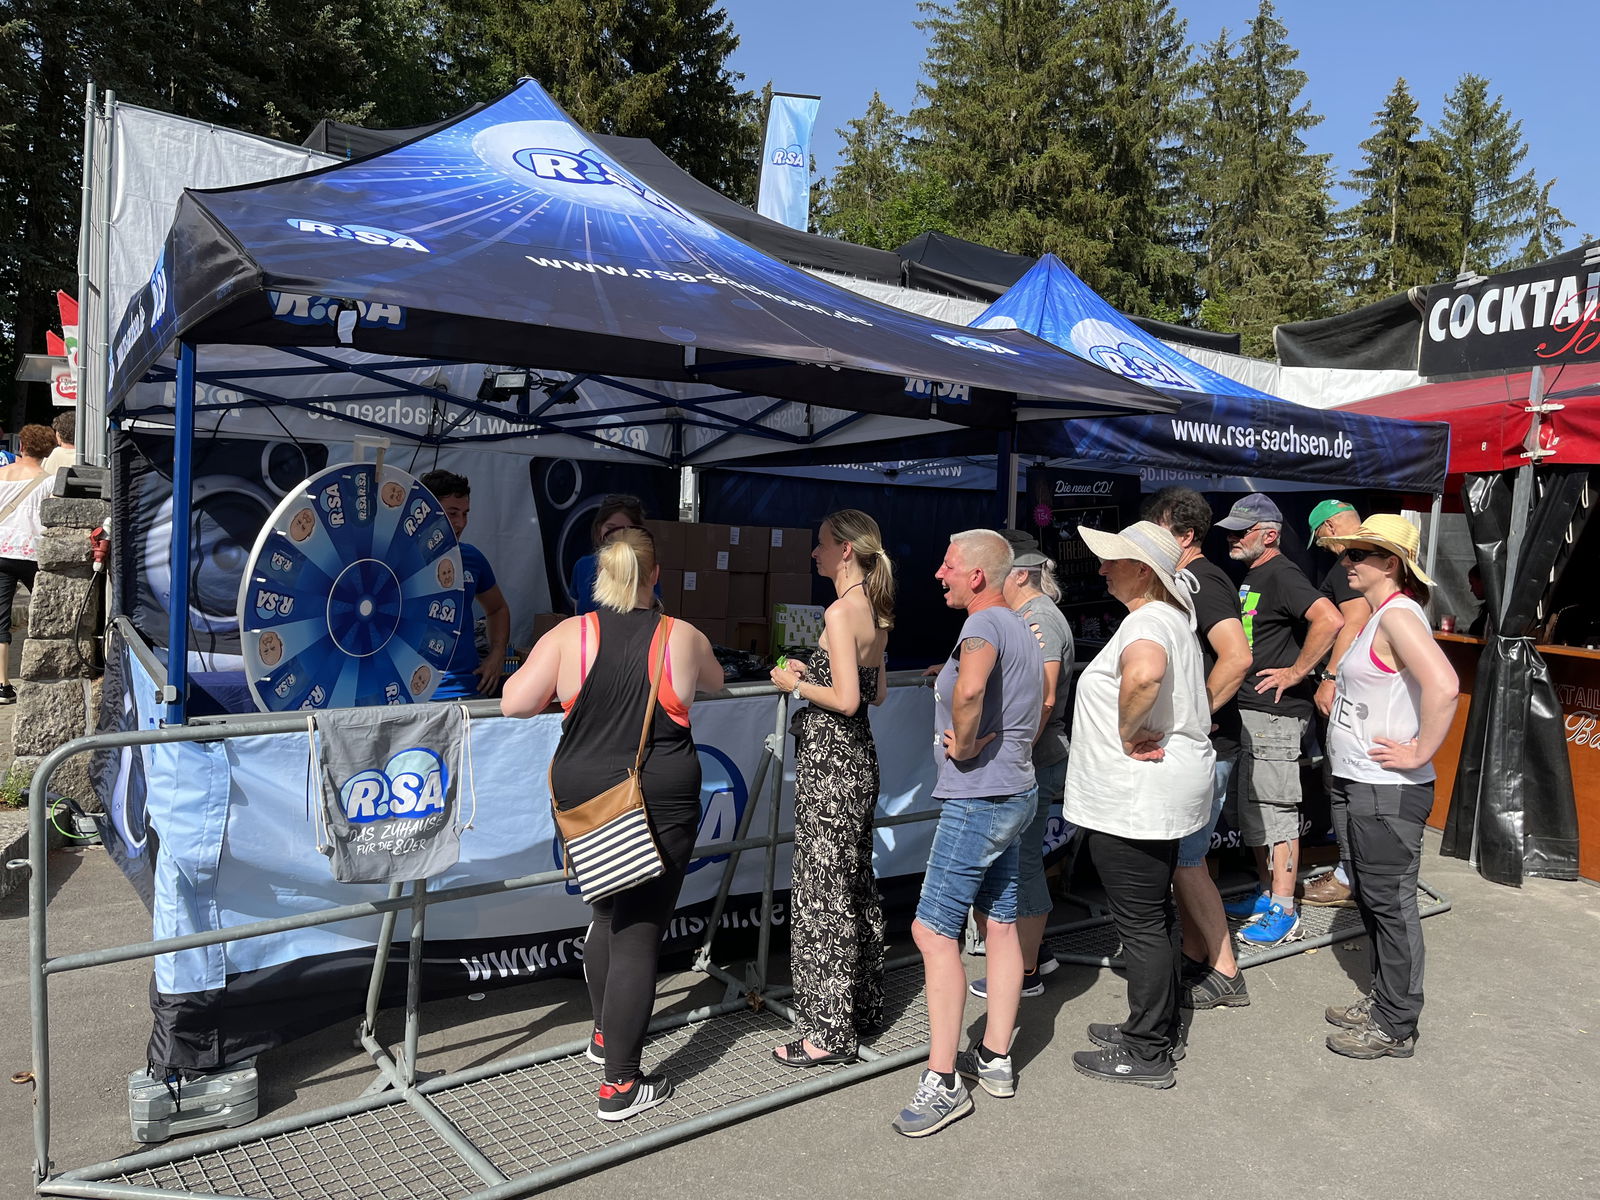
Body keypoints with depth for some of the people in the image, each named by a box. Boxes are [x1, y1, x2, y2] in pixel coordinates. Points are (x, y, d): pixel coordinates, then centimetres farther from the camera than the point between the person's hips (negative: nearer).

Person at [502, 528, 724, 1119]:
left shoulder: (569, 635, -6)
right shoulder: (683, 638, -5)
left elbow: (515, 703, -8)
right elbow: (715, 683, 15)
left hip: (584, 798, 3)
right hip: (659, 803, -3)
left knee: (609, 912, 24)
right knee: (639, 932, 2)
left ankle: (606, 1033, 42)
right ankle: (620, 1085, 8)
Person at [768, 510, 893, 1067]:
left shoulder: (840, 612, -18)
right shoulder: (873, 613, 10)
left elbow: (847, 700, -22)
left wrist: (795, 685, -8)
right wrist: (813, 671, 14)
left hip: (829, 761, -10)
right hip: (859, 756, 10)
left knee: (821, 894, -1)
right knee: (856, 884, 18)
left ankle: (828, 1032, 8)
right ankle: (864, 1005, 30)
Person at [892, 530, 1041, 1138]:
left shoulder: (984, 624, -16)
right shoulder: (1021, 630, 16)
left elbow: (970, 687, -38)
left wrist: (962, 744, -21)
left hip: (977, 797, -11)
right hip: (1014, 792, 11)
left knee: (933, 930, -7)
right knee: (1002, 924, 14)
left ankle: (943, 1082, -2)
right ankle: (996, 1059, 24)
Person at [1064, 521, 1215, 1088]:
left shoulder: (1147, 622, -19)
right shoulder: (1172, 616, 14)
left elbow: (1144, 674, -44)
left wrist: (1128, 733, -28)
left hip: (1135, 798, -11)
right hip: (1161, 795, 11)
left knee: (1141, 923, 0)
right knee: (1152, 917, 20)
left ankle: (1147, 1054, 12)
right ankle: (1158, 1029, 34)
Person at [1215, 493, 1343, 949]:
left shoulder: (1281, 575, -15)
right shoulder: (1250, 577, 16)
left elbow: (1329, 620, -30)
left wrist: (1295, 673, -22)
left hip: (1275, 714, -10)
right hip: (1248, 711, 10)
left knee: (1275, 810, -5)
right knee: (1252, 809, 16)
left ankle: (1284, 913, 3)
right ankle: (1267, 896, 27)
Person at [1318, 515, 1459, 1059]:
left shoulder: (1398, 614, -19)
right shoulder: (1380, 615, 12)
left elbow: (1442, 686, -33)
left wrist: (1419, 753, -24)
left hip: (1389, 790, -10)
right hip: (1365, 784, 10)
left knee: (1390, 902, 1)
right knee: (1371, 897, 19)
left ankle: (1396, 1027, 14)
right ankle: (1382, 1001, 34)